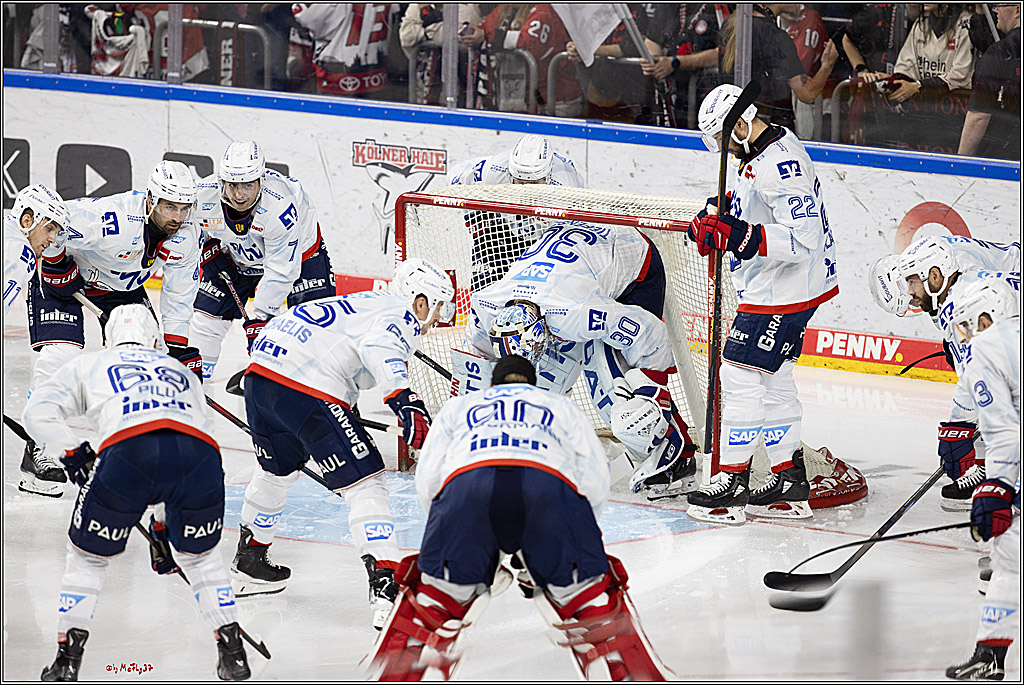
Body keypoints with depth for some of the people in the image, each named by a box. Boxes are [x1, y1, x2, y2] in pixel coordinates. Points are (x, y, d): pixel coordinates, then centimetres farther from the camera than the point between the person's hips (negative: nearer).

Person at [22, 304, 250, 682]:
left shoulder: (90, 364, 35)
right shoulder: (182, 372, 43)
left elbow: (39, 412, 22)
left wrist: (73, 455, 21)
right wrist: (167, 518, 49)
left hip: (129, 449, -3)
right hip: (201, 451, 3)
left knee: (89, 554, 19)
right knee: (199, 554, 28)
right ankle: (233, 654, 21)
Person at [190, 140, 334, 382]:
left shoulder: (280, 204, -40)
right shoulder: (203, 196, -28)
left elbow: (280, 271, -33)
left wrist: (260, 317, -30)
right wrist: (208, 250, -15)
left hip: (298, 251, -4)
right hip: (235, 256, 4)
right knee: (205, 321, -1)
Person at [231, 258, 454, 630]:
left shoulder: (368, 303, 29)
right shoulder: (403, 316, 1)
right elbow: (379, 348, -21)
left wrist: (347, 413, 48)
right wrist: (405, 400, -33)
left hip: (261, 374, 9)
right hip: (306, 388, -9)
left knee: (277, 471, 33)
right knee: (365, 483, -7)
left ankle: (249, 563, 50)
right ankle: (385, 590, -19)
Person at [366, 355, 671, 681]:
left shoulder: (457, 407, 41)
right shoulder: (564, 407, 40)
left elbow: (426, 480, 27)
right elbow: (595, 482, 27)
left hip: (465, 479, 1)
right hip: (551, 482, -1)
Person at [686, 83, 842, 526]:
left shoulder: (782, 164, -23)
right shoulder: (755, 156, 10)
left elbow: (802, 239, -29)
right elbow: (747, 214, 26)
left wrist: (741, 237, -34)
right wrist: (714, 223, 7)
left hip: (786, 290, -11)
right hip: (771, 288, 11)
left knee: (741, 375, -9)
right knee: (774, 381, 15)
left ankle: (732, 484, -4)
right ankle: (790, 485, 22)